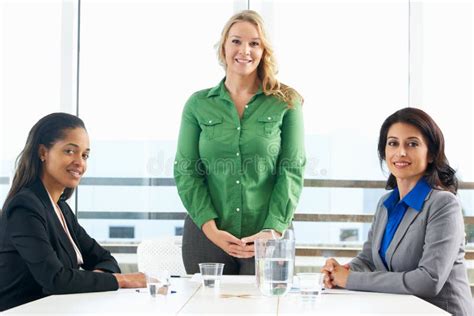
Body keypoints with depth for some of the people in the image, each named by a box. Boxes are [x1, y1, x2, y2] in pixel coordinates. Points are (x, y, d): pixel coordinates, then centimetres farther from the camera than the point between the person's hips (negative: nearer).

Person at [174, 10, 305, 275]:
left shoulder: (286, 103, 3)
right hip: (206, 236, 1)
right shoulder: (198, 104, 5)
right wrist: (210, 227, -11)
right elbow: (186, 173, 2)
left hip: (267, 238, -1)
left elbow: (292, 172, -2)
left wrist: (274, 230, -14)